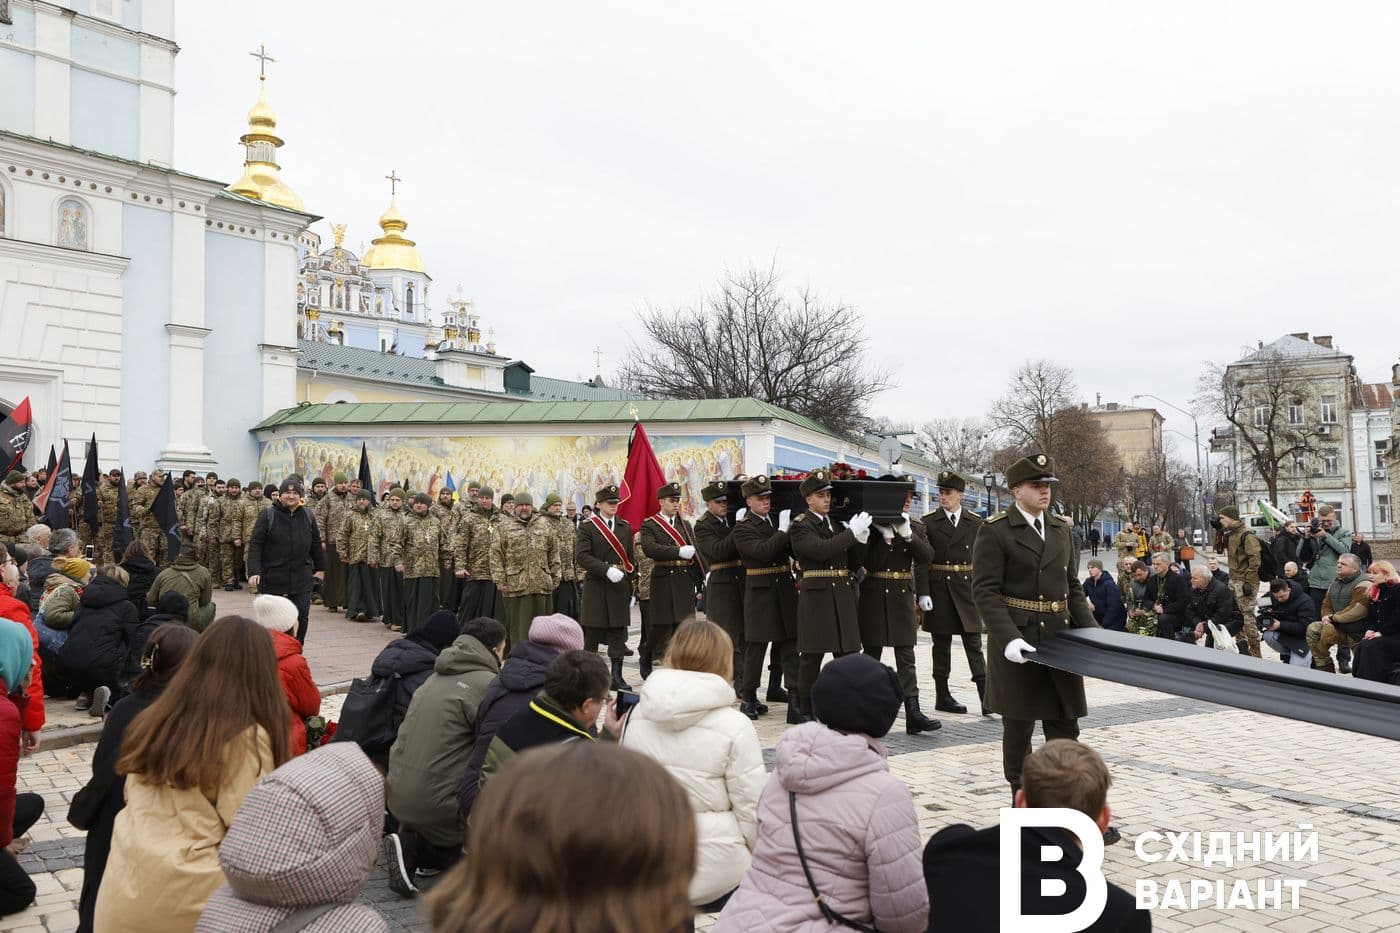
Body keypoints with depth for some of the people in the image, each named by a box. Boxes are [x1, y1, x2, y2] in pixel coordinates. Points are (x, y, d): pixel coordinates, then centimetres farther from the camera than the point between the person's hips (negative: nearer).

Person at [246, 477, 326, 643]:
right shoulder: (267, 515, -4)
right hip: (272, 578, -2)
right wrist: (254, 571, -18)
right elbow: (255, 545, -9)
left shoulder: (308, 517, 7)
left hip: (301, 578, 3)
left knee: (302, 616, -1)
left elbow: (316, 545, 16)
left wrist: (320, 568, 19)